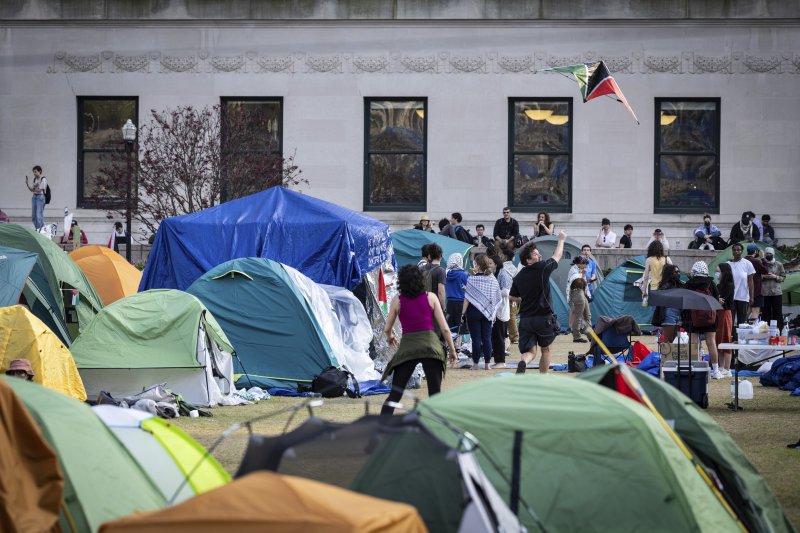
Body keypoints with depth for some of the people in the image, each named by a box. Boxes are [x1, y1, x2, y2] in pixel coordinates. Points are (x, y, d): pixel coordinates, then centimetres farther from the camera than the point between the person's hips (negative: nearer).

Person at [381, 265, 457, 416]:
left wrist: (390, 338, 38)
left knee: (394, 395, 6)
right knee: (435, 395, 4)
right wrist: (452, 349, 16)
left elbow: (387, 329, 16)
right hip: (430, 344, 0)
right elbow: (444, 327, 6)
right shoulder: (430, 297, 7)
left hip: (407, 346, 0)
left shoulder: (397, 301, 8)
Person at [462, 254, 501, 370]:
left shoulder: (472, 279, -12)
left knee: (476, 339, 1)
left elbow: (467, 298, -11)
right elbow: (497, 298, 5)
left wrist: (463, 313, -4)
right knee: (487, 338, 7)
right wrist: (494, 314, 14)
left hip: (474, 312, -3)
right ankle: (487, 363, 8)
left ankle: (475, 364, 5)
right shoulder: (493, 280, 0)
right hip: (487, 313, 3)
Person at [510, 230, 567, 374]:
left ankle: (523, 362, -32)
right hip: (543, 318, -3)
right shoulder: (542, 268, -10)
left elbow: (512, 297, 17)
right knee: (545, 349, 17)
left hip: (525, 318, 3)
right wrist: (561, 240, 24)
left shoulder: (519, 276, 5)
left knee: (529, 351, 2)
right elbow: (557, 256, 7)